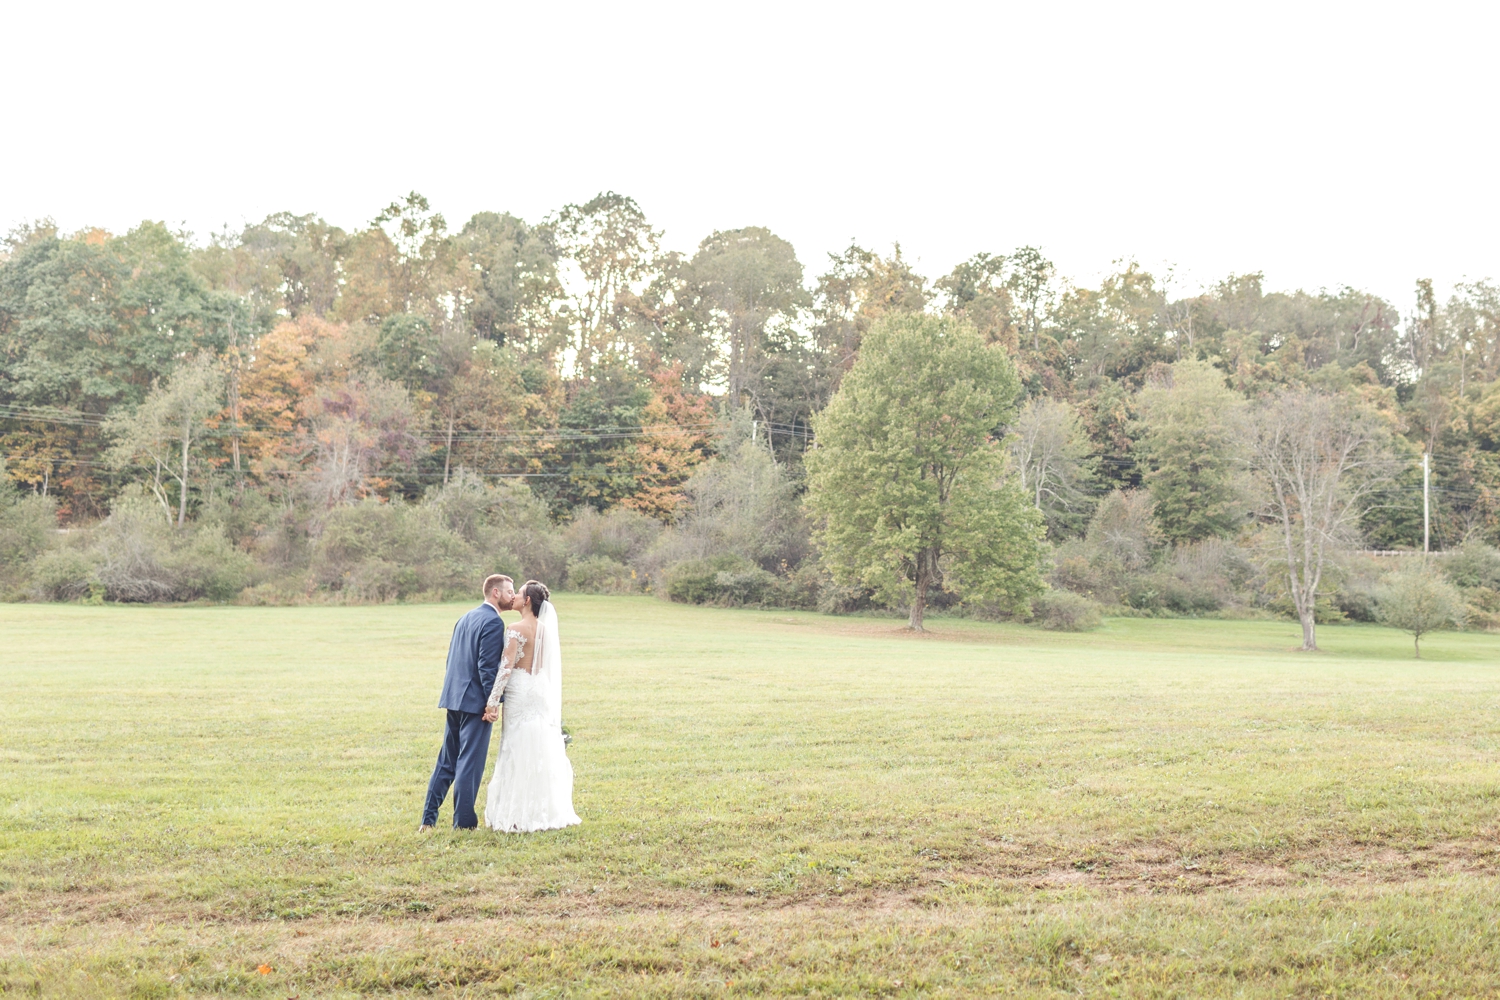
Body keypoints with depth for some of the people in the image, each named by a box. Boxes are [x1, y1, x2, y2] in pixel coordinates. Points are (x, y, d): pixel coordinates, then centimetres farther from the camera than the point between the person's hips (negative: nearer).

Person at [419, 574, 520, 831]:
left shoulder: (466, 618, 15)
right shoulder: (493, 622, -12)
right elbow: (487, 666, -19)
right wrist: (491, 702, -15)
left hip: (454, 697, 9)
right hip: (475, 701, -9)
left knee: (447, 760, 14)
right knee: (470, 762, -2)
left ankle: (428, 819, 15)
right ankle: (463, 823, 3)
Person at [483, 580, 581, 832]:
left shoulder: (517, 630, -13)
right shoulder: (548, 629, 8)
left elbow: (506, 667, -18)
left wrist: (493, 701, -18)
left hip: (521, 695, -6)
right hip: (543, 695, 6)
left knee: (519, 754, -1)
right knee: (543, 754, 11)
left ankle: (519, 815, 1)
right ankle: (546, 810, 15)